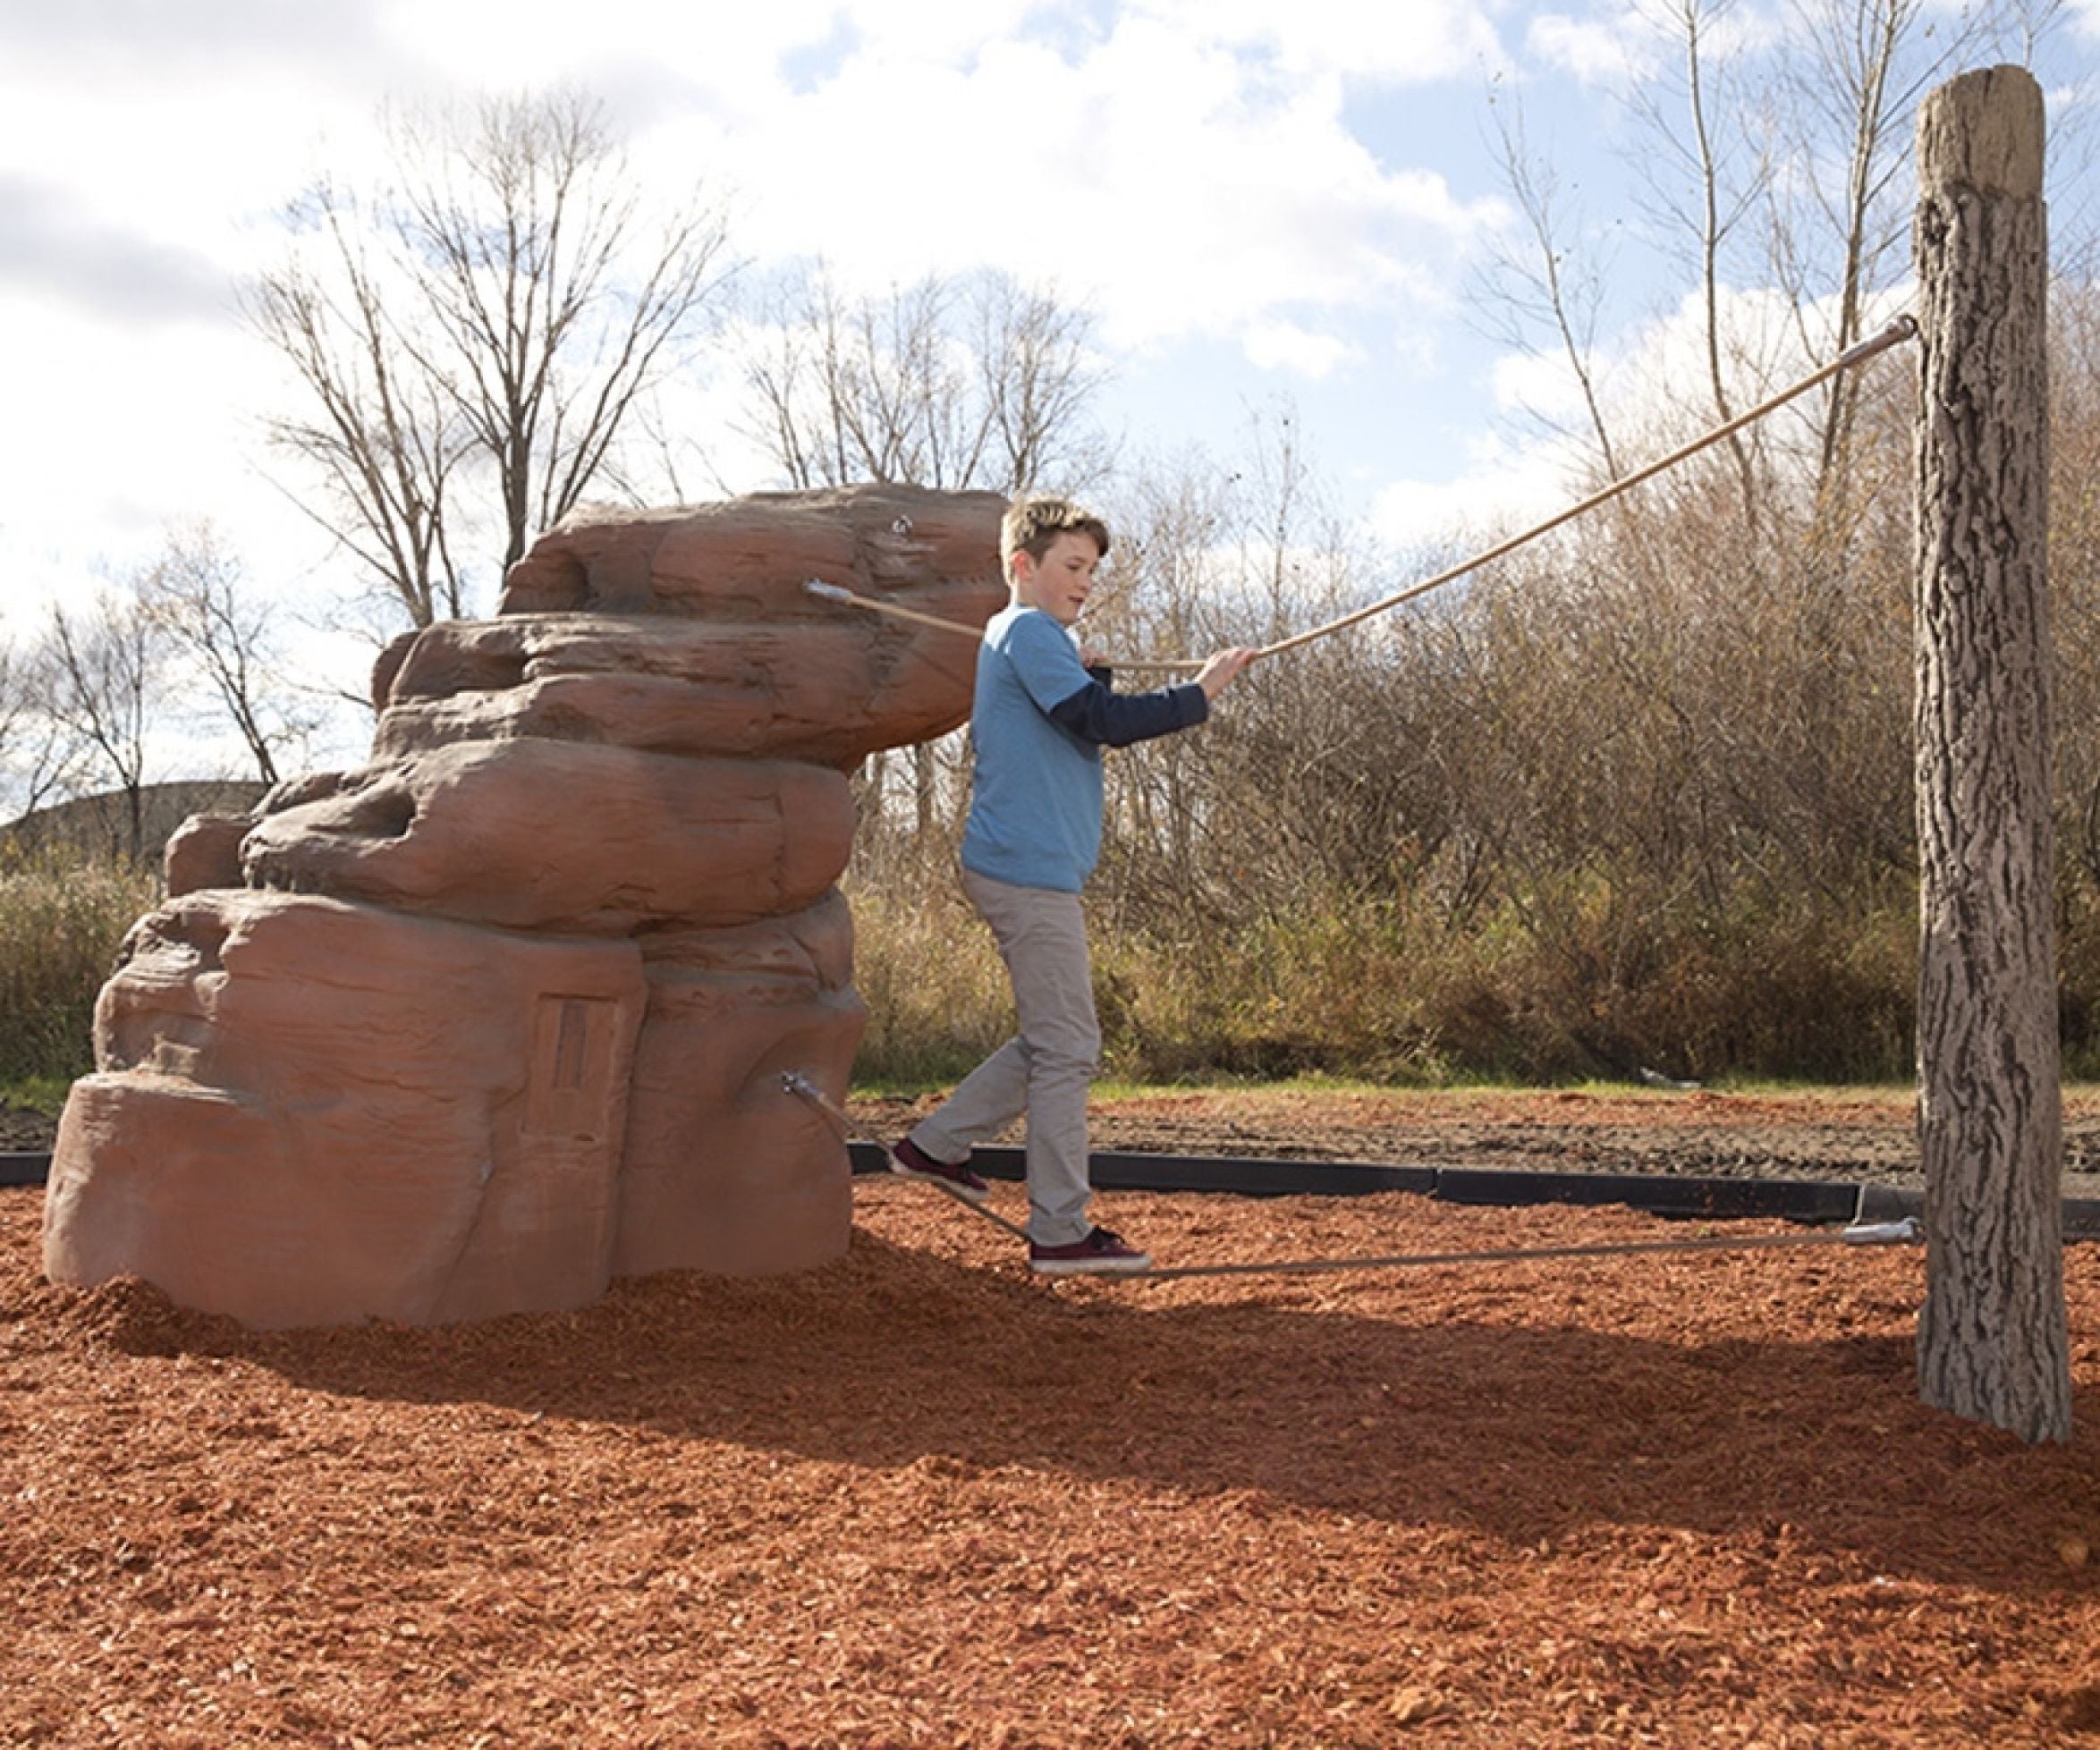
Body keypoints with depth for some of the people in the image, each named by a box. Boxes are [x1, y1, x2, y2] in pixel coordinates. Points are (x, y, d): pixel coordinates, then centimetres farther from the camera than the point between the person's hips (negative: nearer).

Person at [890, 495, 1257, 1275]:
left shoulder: (1024, 639, 22)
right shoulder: (1028, 632, -10)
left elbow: (1082, 720, 19)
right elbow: (1103, 721, -20)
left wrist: (1089, 675, 3)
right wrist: (1199, 693, -15)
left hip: (1026, 868, 10)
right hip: (1029, 868, -10)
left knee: (1054, 1040, 17)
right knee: (1066, 1048, -7)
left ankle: (936, 1144, 23)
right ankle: (1060, 1233, -2)